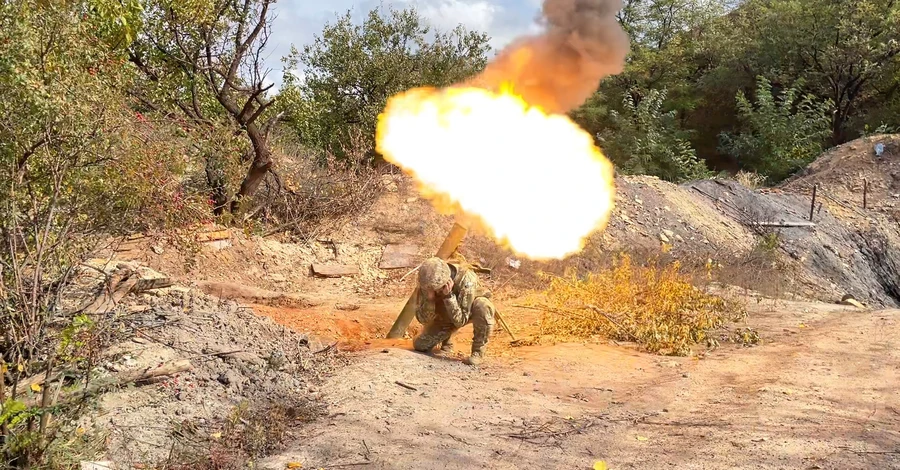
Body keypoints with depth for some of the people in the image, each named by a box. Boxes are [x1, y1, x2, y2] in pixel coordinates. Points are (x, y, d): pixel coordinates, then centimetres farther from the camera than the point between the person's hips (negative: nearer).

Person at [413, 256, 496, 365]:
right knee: (420, 345, -10)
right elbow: (423, 319, -22)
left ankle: (478, 350, -17)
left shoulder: (466, 279, -38)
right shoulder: (427, 282, -26)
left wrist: (448, 295, -48)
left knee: (482, 305, -39)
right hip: (446, 315, 4)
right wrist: (430, 298, -39)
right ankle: (447, 340, 22)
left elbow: (460, 321, -38)